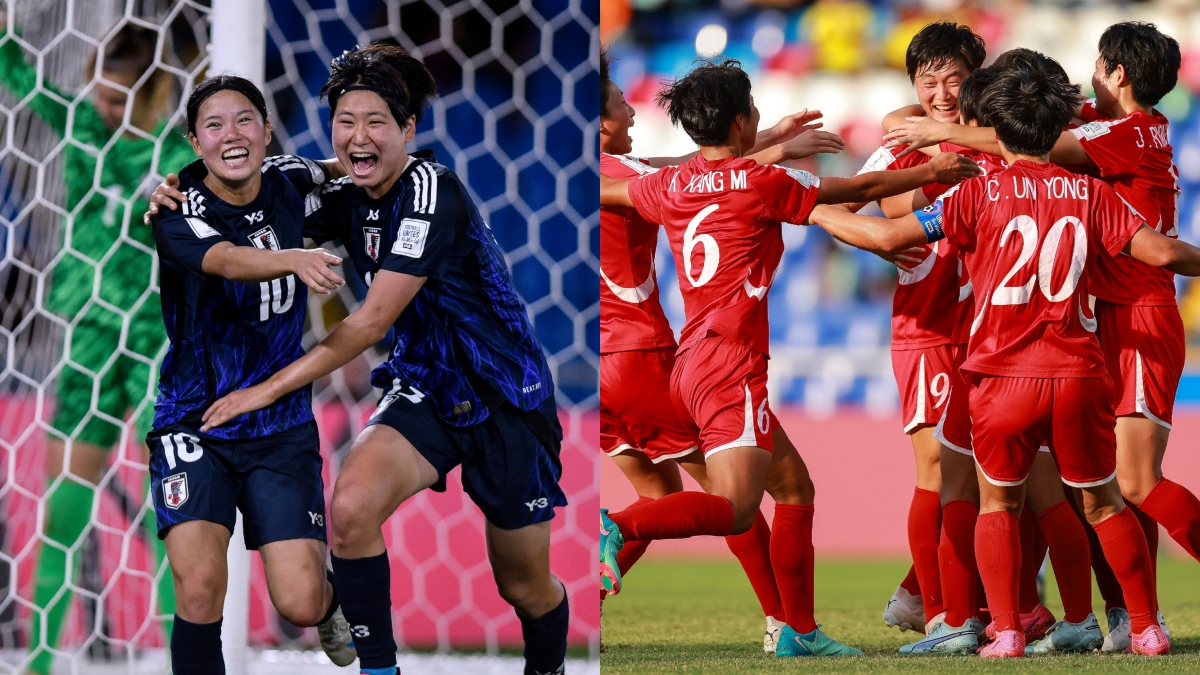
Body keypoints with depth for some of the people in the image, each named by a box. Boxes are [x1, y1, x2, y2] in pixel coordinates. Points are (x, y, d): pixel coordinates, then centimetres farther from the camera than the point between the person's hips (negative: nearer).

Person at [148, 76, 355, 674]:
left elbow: (336, 173, 27)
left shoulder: (288, 183, 0)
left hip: (281, 427, 3)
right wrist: (293, 259, -55)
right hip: (194, 422, -3)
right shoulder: (179, 210, -13)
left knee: (299, 603, -7)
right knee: (200, 590, -23)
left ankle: (333, 597, 29)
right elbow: (226, 260, -36)